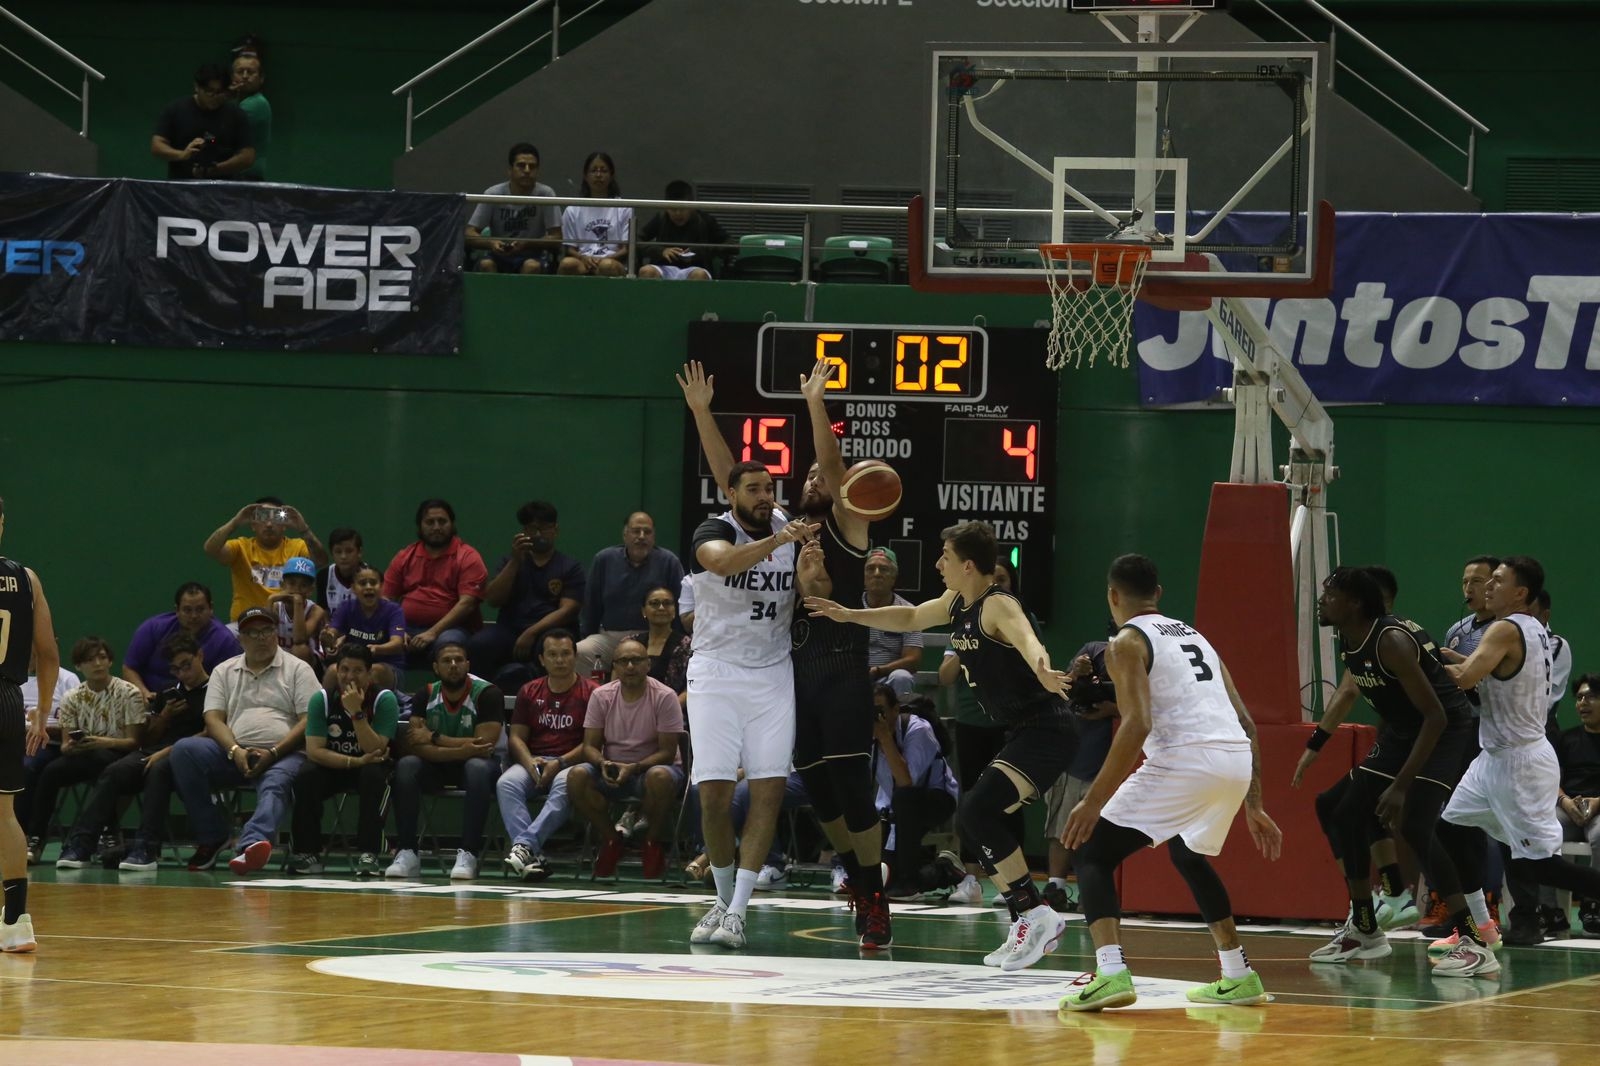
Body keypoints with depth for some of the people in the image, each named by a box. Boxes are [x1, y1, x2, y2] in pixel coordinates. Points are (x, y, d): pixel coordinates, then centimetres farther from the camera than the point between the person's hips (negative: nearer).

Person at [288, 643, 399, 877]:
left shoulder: (384, 699, -16)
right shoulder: (322, 699, -11)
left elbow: (375, 751, -24)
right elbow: (314, 750, -17)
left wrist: (357, 713, -35)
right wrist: (355, 761, -28)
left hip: (368, 765, -1)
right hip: (332, 767, 1)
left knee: (373, 775, -35)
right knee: (305, 776, -29)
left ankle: (368, 854, -30)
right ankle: (307, 853, -19)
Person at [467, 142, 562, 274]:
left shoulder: (546, 194, -9)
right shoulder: (493, 194, -8)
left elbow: (556, 239, -10)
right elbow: (469, 235, -9)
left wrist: (526, 244, -28)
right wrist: (491, 243, -31)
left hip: (532, 255, -1)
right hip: (499, 256, 1)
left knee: (532, 266, -34)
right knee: (485, 265, -31)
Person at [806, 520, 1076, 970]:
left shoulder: (998, 606, -18)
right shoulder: (957, 603, 11)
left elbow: (1027, 640, -40)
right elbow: (910, 618, 31)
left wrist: (1043, 673, -62)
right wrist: (849, 615, 29)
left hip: (1046, 731, -11)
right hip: (1021, 733, 11)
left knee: (977, 810, -23)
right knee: (971, 819, 12)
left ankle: (1037, 914, -20)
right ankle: (1026, 929, 15)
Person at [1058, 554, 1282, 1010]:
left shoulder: (1127, 643, 4)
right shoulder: (1195, 637, 27)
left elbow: (1137, 725, -12)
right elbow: (1246, 725, 23)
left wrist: (1094, 801, -11)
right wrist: (1253, 806, 26)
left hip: (1185, 760, -7)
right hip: (1236, 760, 7)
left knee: (1093, 855, 1)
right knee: (1188, 856, 34)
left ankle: (1111, 973, -20)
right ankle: (1238, 977, 34)